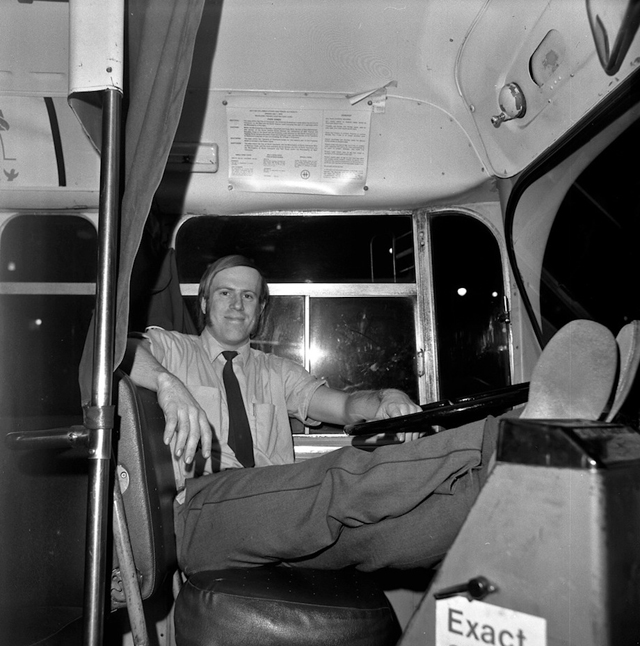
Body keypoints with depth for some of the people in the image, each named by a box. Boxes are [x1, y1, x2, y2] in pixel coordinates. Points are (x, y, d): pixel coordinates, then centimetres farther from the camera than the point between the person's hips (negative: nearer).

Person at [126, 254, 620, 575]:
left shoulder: (274, 372, 28)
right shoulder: (172, 350, 17)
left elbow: (343, 405, 17)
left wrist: (384, 400, -6)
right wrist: (168, 384, -25)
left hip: (291, 525, 3)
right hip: (204, 509, -3)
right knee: (342, 482, -32)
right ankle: (516, 439, -45)